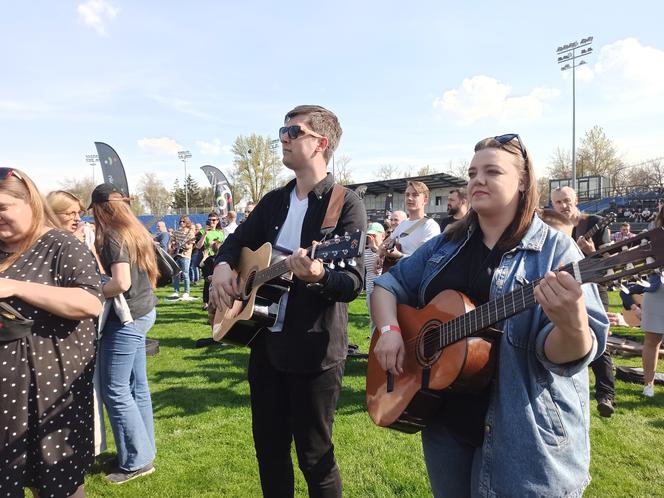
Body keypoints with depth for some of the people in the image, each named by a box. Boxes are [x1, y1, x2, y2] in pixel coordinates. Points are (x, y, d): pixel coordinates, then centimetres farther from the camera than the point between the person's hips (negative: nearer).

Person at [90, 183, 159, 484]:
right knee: (137, 387, 15)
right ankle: (145, 451, 25)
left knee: (115, 390, 0)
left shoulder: (113, 236, -15)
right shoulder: (137, 231, 10)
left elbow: (121, 283, -25)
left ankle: (136, 461, 9)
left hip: (126, 317, -9)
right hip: (143, 311, 9)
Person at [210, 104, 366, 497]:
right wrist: (223, 266, -3)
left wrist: (317, 276, -39)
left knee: (315, 457, 9)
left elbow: (353, 283, -19)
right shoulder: (274, 200, 10)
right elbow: (238, 240, 19)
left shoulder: (346, 203, -12)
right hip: (265, 341, 7)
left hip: (314, 349, -6)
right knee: (269, 449, 20)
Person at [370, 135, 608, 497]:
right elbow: (387, 285, 9)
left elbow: (559, 354, -16)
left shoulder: (554, 252, -10)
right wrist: (389, 329, -9)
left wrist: (572, 325, -38)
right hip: (444, 420, 5)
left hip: (526, 435, -4)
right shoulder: (445, 247, 4)